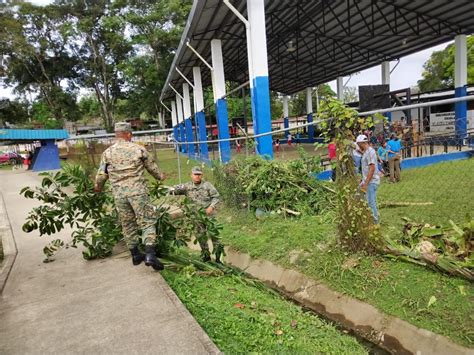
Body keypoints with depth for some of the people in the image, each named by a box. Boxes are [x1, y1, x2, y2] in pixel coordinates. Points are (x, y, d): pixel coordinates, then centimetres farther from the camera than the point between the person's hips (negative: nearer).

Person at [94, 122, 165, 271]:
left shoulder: (107, 153, 6)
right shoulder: (138, 149, 1)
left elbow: (101, 174, 11)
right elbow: (152, 167, 11)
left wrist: (98, 187, 32)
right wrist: (160, 176, 31)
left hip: (119, 194, 3)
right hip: (138, 191, -3)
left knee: (127, 224, 15)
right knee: (147, 221, 0)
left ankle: (135, 255, 25)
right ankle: (150, 255, -12)